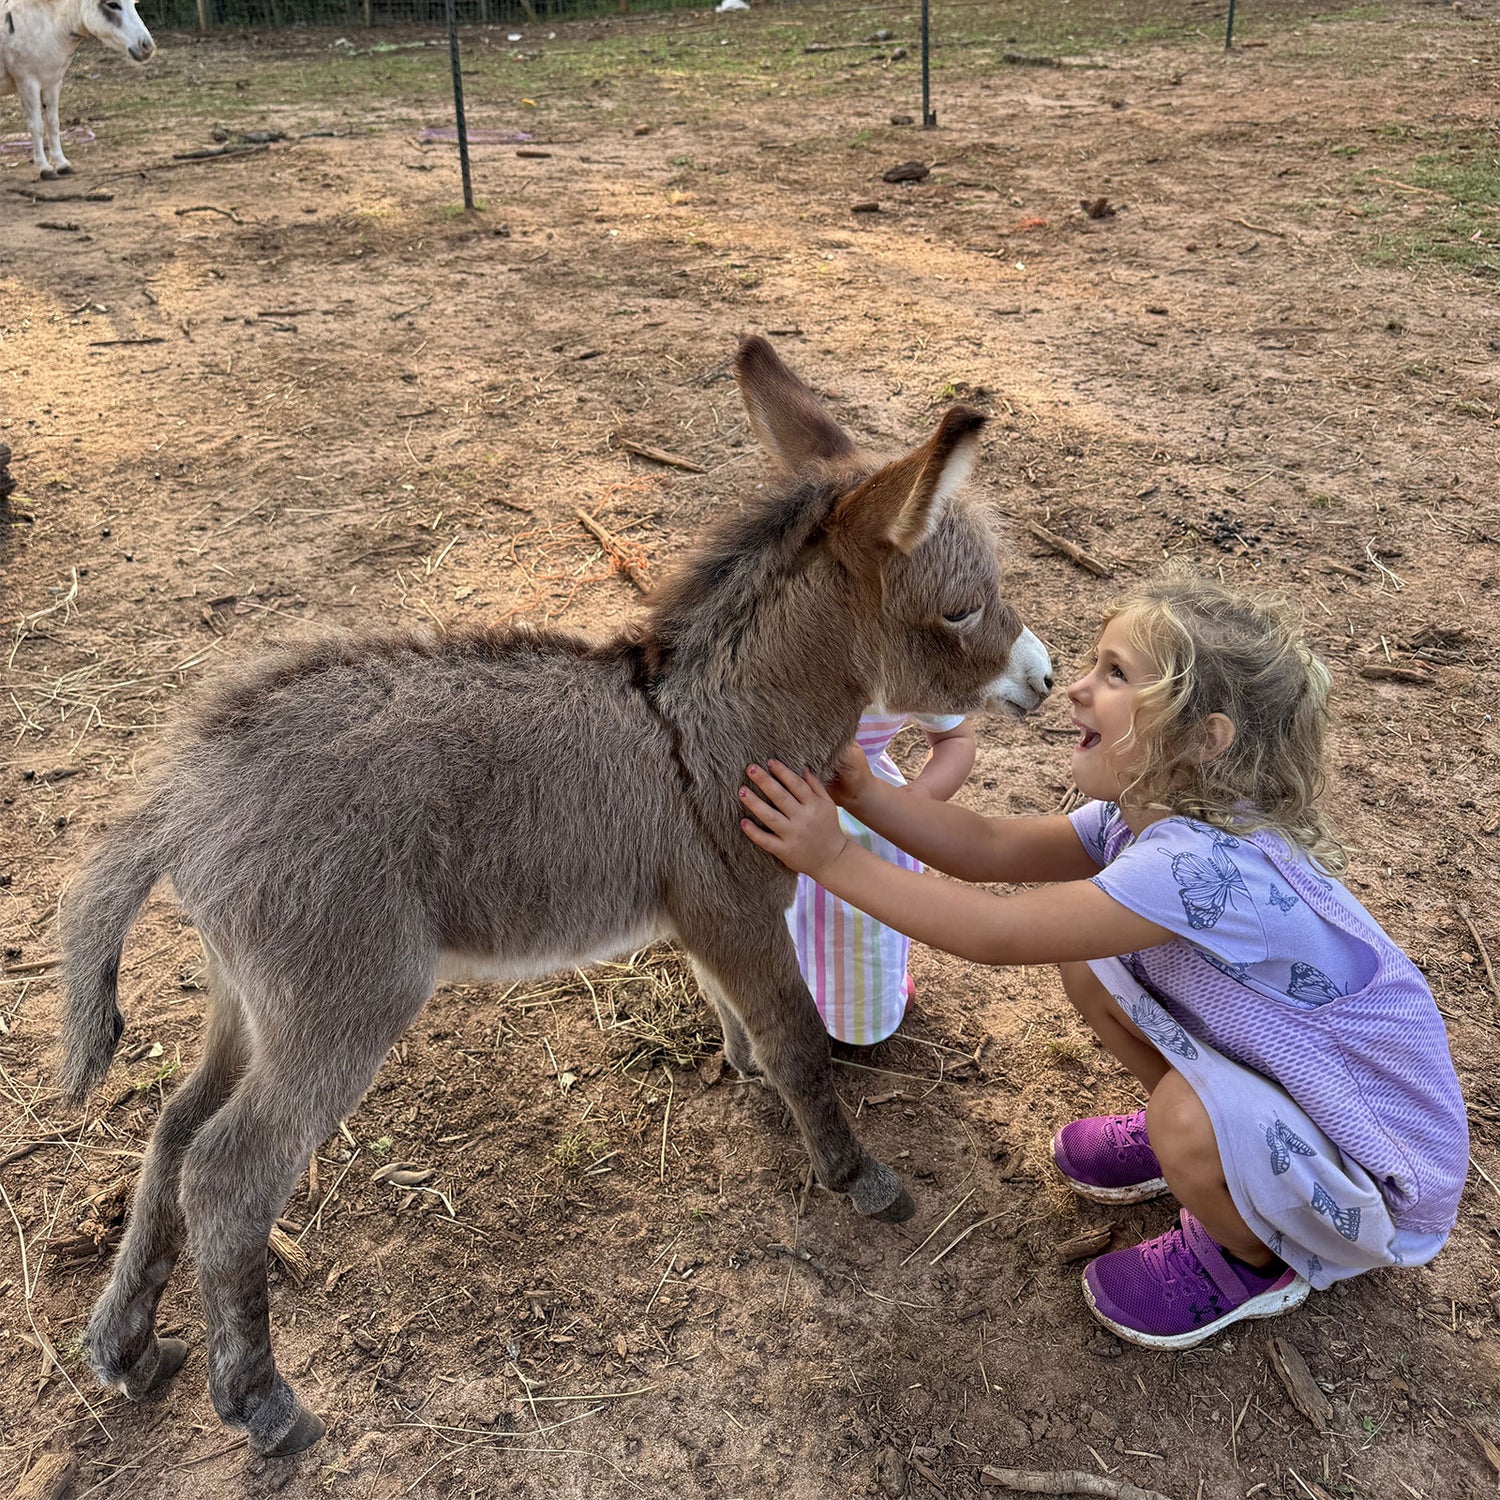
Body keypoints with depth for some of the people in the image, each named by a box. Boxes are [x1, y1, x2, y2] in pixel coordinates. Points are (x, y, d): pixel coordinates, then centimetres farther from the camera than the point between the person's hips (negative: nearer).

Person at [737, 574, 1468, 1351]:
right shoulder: (1148, 814, -6)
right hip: (1280, 1073, 8)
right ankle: (1186, 1143, 21)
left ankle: (1256, 1256, 1)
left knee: (1191, 1118, -35)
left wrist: (834, 858, -30)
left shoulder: (1202, 863, -36)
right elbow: (991, 846, -8)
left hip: (1386, 1167, -7)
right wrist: (863, 791, -22)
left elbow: (996, 934, -35)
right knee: (1089, 963, -2)